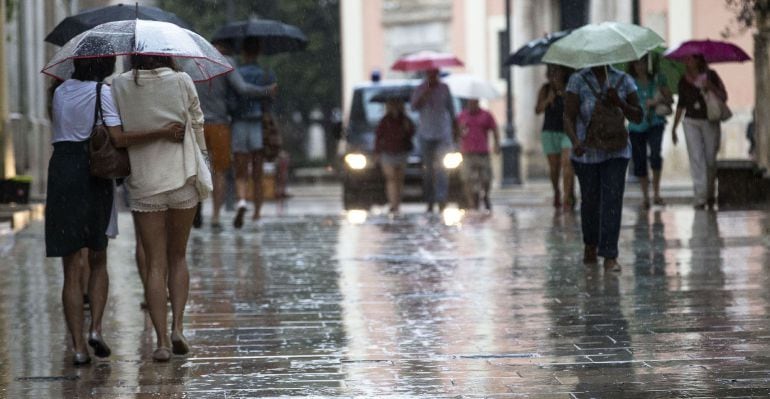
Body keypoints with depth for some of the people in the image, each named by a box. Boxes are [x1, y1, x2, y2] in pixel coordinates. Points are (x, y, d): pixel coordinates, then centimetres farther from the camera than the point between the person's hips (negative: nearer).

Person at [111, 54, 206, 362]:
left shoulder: (120, 86, -4)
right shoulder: (181, 82, -5)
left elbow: (115, 136, -1)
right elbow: (197, 124, 4)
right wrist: (200, 161, 18)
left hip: (144, 183, 0)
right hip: (183, 177, 0)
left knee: (155, 264, 5)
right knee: (178, 256, 17)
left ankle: (162, 341, -3)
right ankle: (177, 326, 1)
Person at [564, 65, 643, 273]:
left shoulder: (623, 80, 4)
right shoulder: (578, 80, -2)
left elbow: (637, 117, 6)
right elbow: (569, 117, -8)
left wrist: (619, 102, -13)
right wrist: (575, 141, -27)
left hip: (616, 152, 0)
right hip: (587, 152, 0)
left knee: (612, 200, -11)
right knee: (590, 200, 10)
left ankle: (610, 256, -13)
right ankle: (590, 245, 35)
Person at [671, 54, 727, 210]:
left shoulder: (710, 75, -1)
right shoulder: (684, 81, 7)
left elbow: (724, 97, -3)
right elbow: (681, 105, 16)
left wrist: (711, 87, -19)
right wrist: (674, 127, 15)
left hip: (710, 122, -2)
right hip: (691, 122, 2)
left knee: (710, 160, 3)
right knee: (696, 159, -9)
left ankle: (710, 193, 23)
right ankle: (700, 198, -12)